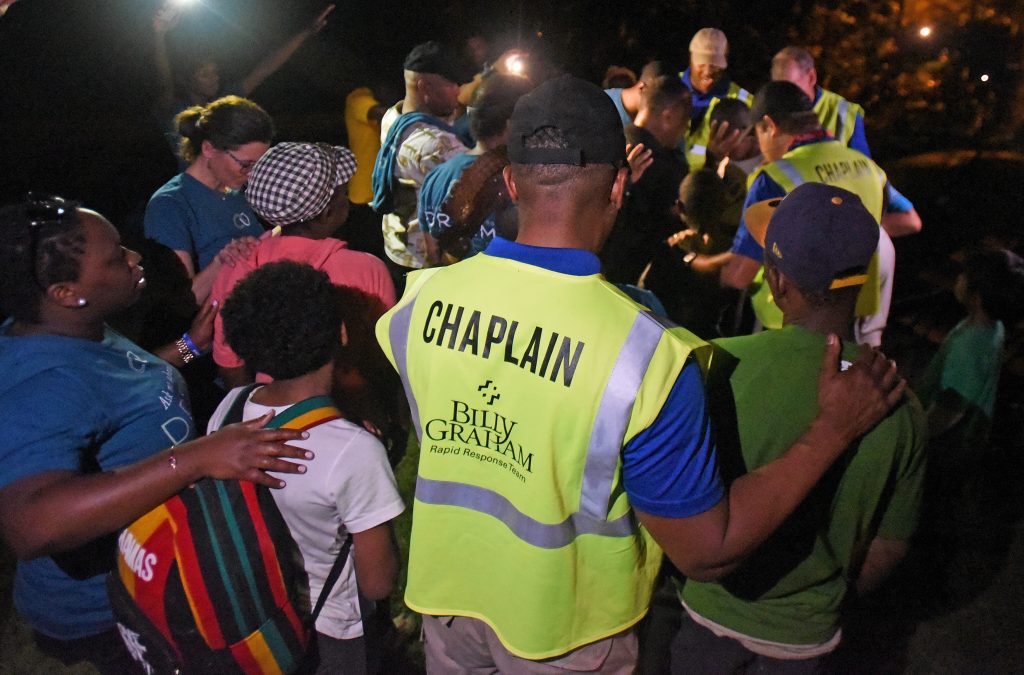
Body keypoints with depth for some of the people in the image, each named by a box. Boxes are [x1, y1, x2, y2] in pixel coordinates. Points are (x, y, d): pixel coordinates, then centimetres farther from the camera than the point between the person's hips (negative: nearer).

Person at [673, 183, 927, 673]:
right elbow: (888, 549, -6)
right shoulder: (900, 409, -18)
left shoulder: (719, 364, -26)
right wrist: (834, 598, 13)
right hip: (807, 632, 2)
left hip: (714, 609, -2)